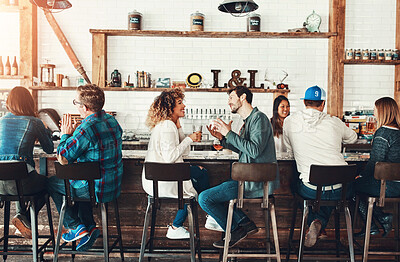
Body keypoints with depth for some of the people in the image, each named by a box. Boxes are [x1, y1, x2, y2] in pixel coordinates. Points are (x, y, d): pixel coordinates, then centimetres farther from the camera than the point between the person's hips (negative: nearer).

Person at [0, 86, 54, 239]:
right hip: (21, 183, -5)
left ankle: (21, 216, 28)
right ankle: (24, 217, 10)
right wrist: (46, 130, 24)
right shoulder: (34, 122, -2)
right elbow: (49, 149, 8)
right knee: (46, 183, 26)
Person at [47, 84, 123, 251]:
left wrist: (65, 135, -1)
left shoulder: (86, 129, -25)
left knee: (52, 183, 17)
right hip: (115, 186, 8)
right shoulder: (112, 121, 3)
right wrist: (73, 135, 15)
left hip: (97, 189, -8)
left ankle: (75, 227, 17)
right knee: (76, 179, 35)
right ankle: (90, 227, 24)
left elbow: (62, 159, -16)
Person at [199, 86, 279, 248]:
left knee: (204, 198, -9)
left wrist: (229, 134, -19)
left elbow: (254, 150, -26)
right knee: (216, 190, 25)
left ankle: (236, 229, 8)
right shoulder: (248, 121, 16)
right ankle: (245, 222, 13)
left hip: (258, 183, -10)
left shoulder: (259, 118, -14)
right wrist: (223, 138, 12)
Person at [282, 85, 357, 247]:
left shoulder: (289, 121, 2)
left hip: (311, 190, -1)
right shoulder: (334, 122, 4)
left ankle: (315, 223, 17)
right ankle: (319, 224, 19)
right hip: (341, 190, 1)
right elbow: (353, 138, 25)